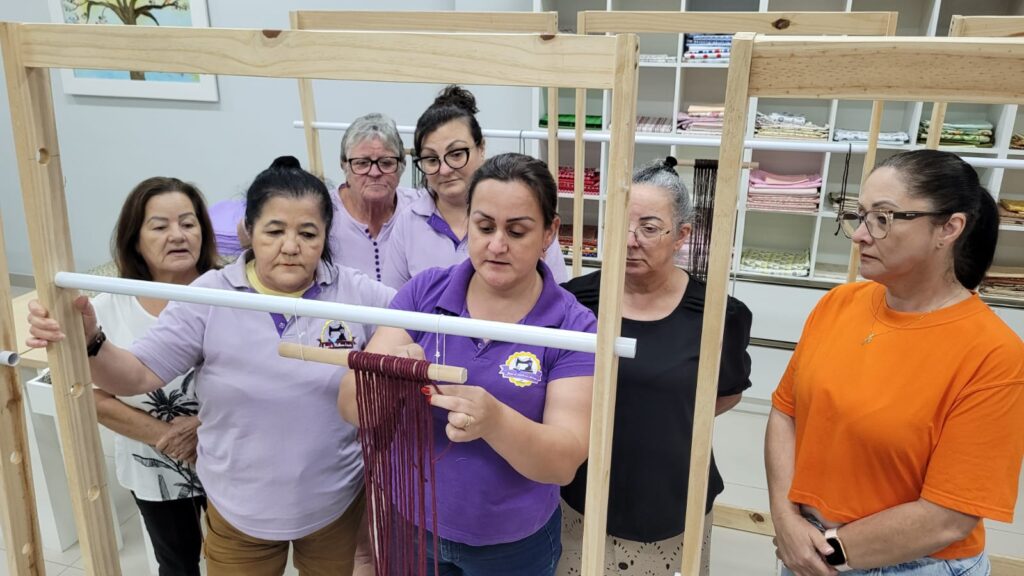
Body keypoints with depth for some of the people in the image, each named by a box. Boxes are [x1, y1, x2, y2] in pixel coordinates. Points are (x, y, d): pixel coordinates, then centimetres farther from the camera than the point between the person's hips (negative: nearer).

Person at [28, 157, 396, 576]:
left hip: (336, 503, 1)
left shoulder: (356, 293, -11)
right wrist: (88, 341, -28)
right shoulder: (209, 297, -11)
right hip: (239, 510, 0)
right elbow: (138, 375, -9)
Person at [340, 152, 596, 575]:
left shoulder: (573, 326, -15)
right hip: (409, 524, 2)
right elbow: (351, 406, -13)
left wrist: (494, 419, -39)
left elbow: (565, 461, -20)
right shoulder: (423, 292, -10)